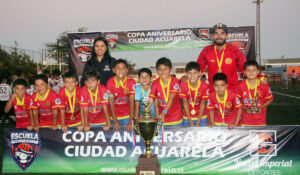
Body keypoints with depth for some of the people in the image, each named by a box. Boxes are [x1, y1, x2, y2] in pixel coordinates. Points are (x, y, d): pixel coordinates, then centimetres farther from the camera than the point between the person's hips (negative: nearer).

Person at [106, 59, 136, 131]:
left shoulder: (131, 82, -12)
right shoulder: (110, 82, -13)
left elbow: (131, 102, -12)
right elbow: (111, 102, -11)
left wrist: (131, 121, -16)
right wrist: (115, 121, -15)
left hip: (127, 115, 0)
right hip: (114, 114, 0)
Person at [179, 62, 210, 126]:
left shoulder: (204, 86, -16)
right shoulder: (183, 85, -16)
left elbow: (203, 103, -10)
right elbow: (185, 102, -11)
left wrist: (198, 122, -11)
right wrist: (191, 122, -11)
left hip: (201, 117, 0)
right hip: (187, 118, 0)